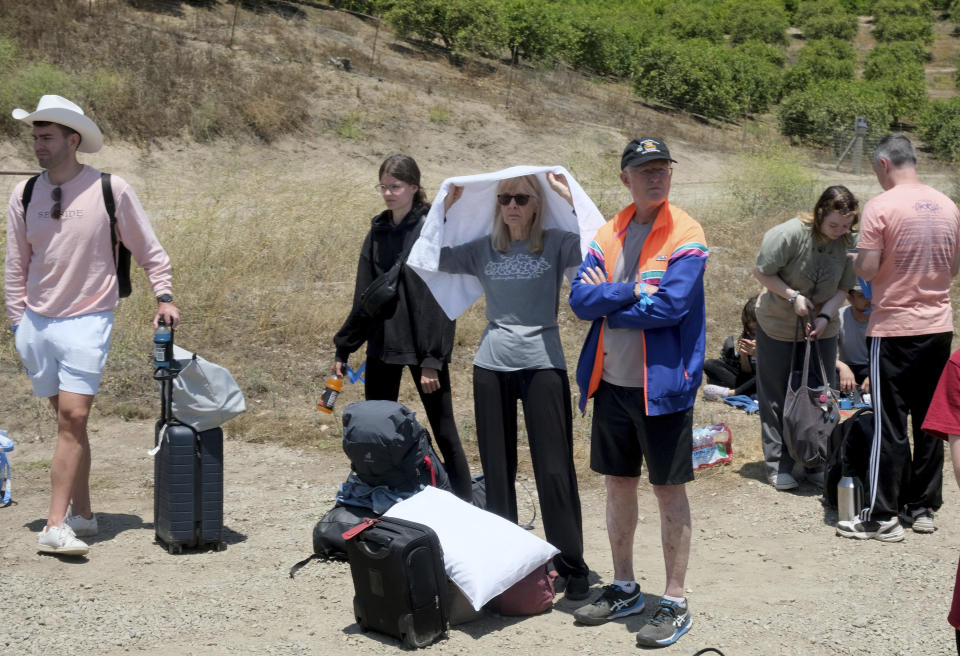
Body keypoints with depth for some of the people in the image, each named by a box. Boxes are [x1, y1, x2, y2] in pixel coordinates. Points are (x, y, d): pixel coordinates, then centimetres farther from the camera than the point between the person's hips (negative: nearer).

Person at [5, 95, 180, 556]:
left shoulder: (110, 190, -5)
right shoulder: (24, 195, 5)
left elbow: (148, 249, 6)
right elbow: (16, 269, 12)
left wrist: (163, 296, 0)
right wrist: (19, 326, 10)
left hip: (87, 321, -4)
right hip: (36, 322, 4)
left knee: (73, 418, -13)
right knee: (68, 419, 10)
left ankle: (56, 526, -13)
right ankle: (83, 513, 20)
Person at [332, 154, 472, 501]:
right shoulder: (378, 231, 8)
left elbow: (441, 300, -14)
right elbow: (364, 299, 14)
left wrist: (433, 359, -18)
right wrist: (343, 348, 12)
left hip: (422, 345, -6)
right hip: (382, 345, 6)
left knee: (444, 431, 1)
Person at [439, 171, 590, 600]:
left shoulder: (556, 244, -1)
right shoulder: (482, 250, 8)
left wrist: (572, 198, -15)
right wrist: (444, 208, 3)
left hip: (543, 365, -3)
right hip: (492, 367, 3)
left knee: (555, 469, -2)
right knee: (497, 469, 9)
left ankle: (572, 567, 6)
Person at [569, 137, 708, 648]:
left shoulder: (685, 235, -9)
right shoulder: (609, 234, 7)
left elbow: (671, 306, -21)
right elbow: (580, 298, -3)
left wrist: (606, 300, -10)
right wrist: (633, 290, -17)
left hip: (661, 384, -6)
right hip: (612, 381, 6)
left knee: (669, 490, 3)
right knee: (618, 484, 15)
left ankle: (675, 603, 13)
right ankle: (624, 589, 30)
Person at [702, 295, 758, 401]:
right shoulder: (746, 335, 5)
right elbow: (747, 372, 4)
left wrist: (758, 354, -28)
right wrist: (743, 355, -16)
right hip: (748, 378, 5)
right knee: (709, 364, -8)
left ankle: (730, 393, -33)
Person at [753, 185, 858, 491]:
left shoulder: (847, 242, -10)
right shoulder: (789, 234, -23)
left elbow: (843, 287, -3)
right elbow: (762, 272, -14)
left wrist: (826, 315, -19)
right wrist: (794, 296, -22)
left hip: (822, 328, 4)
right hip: (777, 327, -4)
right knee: (777, 397, 2)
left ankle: (816, 464, 17)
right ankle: (778, 466, 11)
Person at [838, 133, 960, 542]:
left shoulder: (881, 207, -13)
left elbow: (867, 269, -16)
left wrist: (857, 259, 5)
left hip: (894, 329, -5)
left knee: (889, 426, -1)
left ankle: (881, 517, 3)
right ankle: (923, 508, 20)